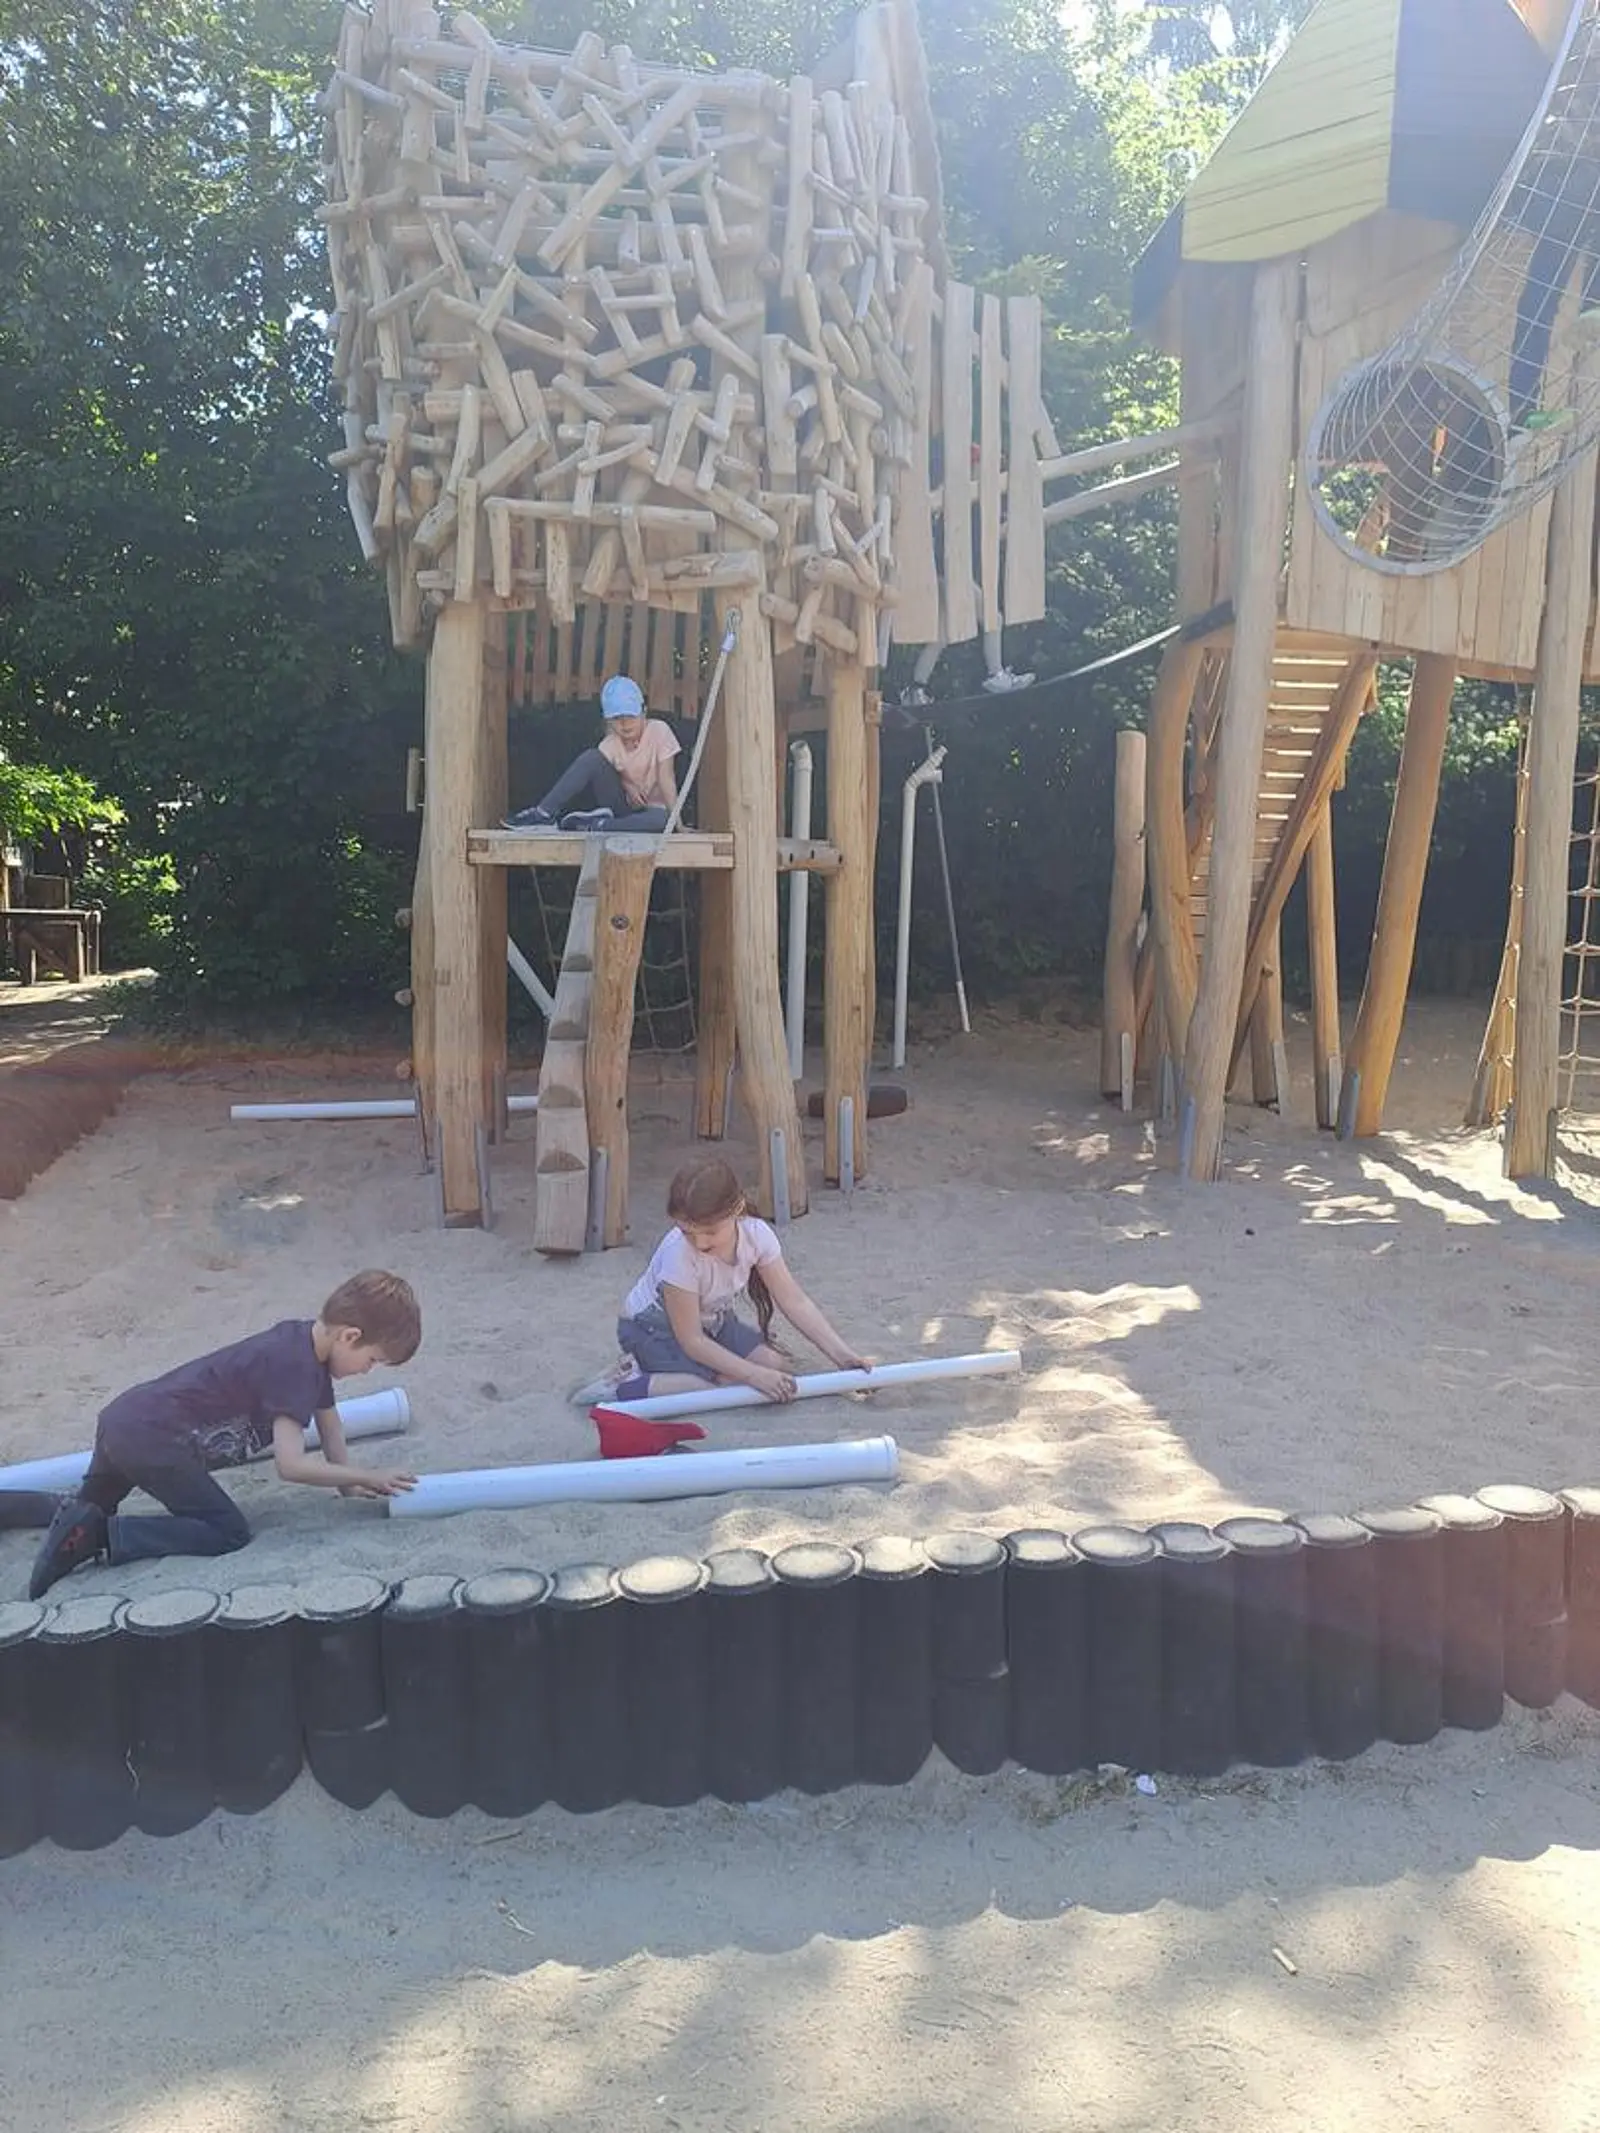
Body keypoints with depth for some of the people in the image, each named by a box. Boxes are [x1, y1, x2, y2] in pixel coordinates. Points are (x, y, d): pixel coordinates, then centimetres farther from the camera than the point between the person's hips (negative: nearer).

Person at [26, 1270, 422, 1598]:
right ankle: (99, 1537, -13)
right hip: (151, 1438, -10)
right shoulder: (295, 1364, -22)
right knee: (229, 1532, -10)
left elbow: (328, 1418, 17)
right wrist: (363, 1475, -18)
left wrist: (347, 1481, 9)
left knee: (92, 1507, 35)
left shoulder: (308, 1340, 6)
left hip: (127, 1416, 10)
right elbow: (290, 1464, -27)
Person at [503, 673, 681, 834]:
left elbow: (667, 779, -18)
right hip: (621, 805, 2)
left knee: (661, 819, -42)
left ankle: (593, 826, -31)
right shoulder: (610, 744, -6)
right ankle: (544, 814, -26)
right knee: (592, 757, -22)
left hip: (650, 808, -2)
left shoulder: (659, 730, -15)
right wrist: (628, 788, -35)